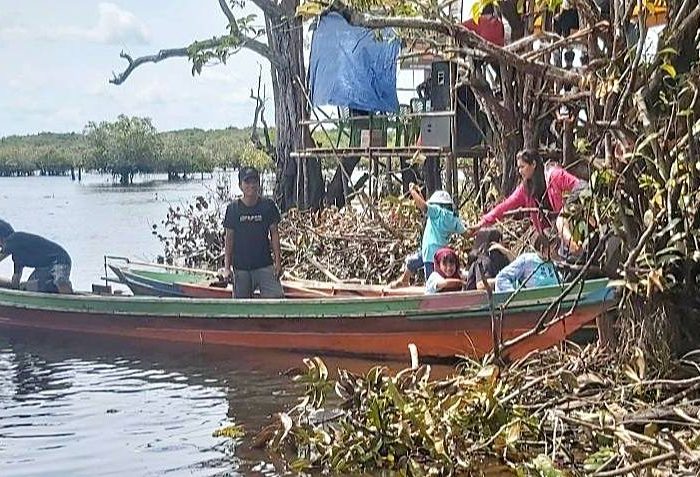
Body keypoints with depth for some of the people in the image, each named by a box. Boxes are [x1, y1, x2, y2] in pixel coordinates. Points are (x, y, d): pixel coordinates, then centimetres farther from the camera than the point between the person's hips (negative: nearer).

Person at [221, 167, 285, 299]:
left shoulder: (268, 206, -1)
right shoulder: (233, 208, -2)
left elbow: (274, 234, 4)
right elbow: (229, 238, 3)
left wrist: (278, 261, -1)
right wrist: (227, 267, 0)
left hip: (265, 264, 0)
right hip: (241, 267, 1)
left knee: (276, 297, -13)